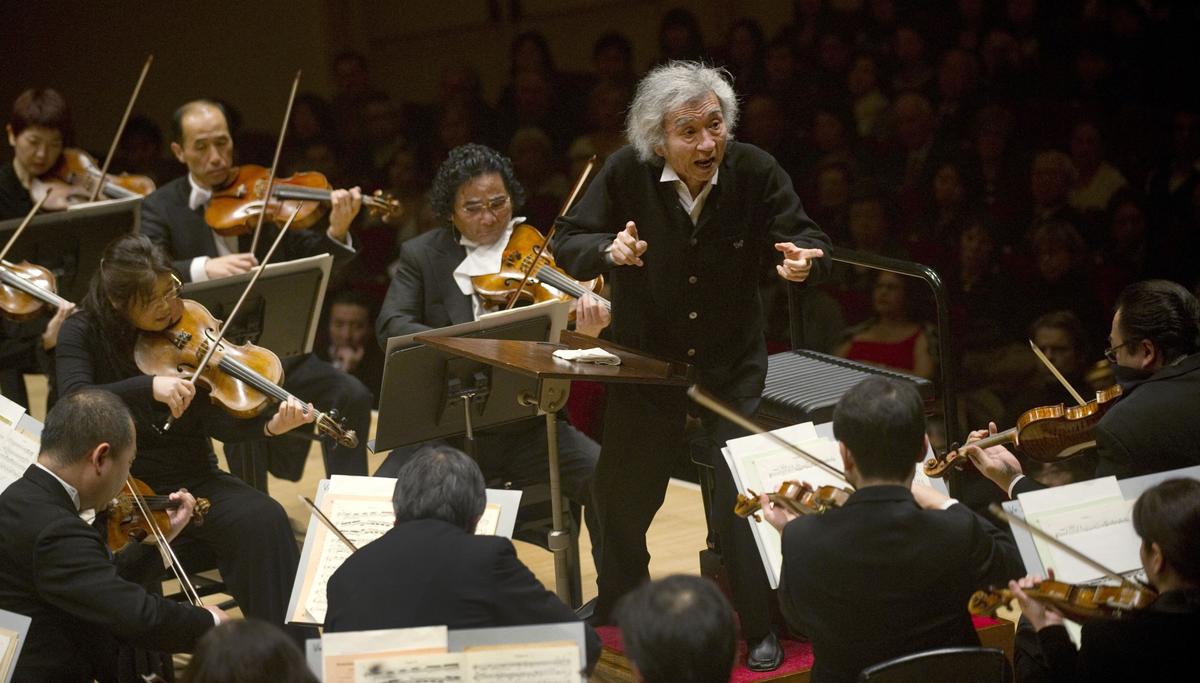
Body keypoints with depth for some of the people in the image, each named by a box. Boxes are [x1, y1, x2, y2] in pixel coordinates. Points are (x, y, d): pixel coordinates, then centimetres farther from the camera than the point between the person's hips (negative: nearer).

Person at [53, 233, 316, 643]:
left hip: (194, 480, 2)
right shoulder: (83, 333, -5)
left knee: (264, 520, -25)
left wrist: (270, 425, -29)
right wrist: (150, 386, -37)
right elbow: (74, 398, -24)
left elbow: (220, 423, -9)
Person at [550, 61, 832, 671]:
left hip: (733, 362, -1)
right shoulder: (626, 174, -17)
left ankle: (762, 628, 10)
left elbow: (808, 241, -11)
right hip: (646, 357, 1)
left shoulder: (755, 172, -16)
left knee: (741, 496, -8)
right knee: (623, 498, 13)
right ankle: (614, 617, 37)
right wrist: (610, 251, -35)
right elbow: (566, 244, -13)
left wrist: (804, 259, -36)